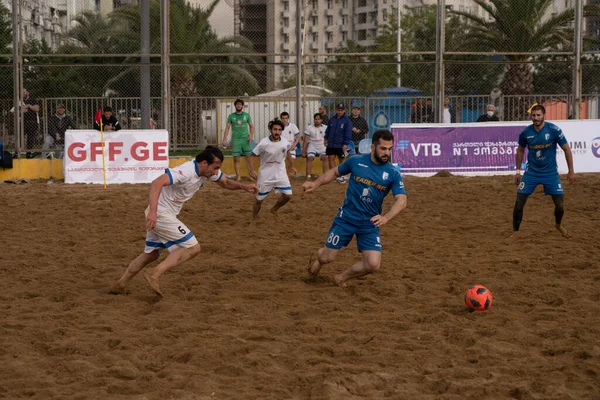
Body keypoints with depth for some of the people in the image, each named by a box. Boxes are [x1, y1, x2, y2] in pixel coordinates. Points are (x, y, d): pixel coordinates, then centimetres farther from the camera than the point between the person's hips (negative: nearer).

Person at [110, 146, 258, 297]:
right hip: (161, 215, -10)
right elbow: (156, 183, -38)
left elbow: (226, 183, 19)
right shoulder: (186, 172, -27)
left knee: (151, 254, 20)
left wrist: (244, 186, -1)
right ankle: (154, 275, -11)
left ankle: (120, 285, 27)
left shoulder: (208, 170, 2)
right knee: (193, 248, -10)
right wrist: (152, 211, -48)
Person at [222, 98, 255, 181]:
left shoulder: (246, 115, 7)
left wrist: (251, 135, -7)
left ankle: (251, 173, 8)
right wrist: (225, 138, -10)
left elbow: (251, 126, 9)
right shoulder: (231, 116, 5)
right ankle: (238, 176, 3)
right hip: (235, 139, 0)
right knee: (236, 159, -2)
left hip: (245, 139, 0)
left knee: (248, 157, -1)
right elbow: (227, 127, 2)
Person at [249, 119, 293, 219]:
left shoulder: (285, 143, -7)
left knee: (287, 195, -8)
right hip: (265, 176, -3)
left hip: (280, 174, 3)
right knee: (259, 199, 4)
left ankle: (274, 209, 19)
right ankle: (254, 218, 26)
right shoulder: (263, 143, -18)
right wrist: (252, 170, -20)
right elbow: (252, 156, -10)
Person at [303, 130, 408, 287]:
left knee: (373, 264, -12)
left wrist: (385, 217, -33)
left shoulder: (393, 174, -7)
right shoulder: (356, 161, -5)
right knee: (327, 258, 2)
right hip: (346, 219, 0)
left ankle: (342, 278, 18)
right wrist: (316, 183, 1)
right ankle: (317, 257, 43)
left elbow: (401, 200, -17)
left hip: (370, 223, 1)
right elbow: (335, 172, 13)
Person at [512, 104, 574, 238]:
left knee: (560, 205, -2)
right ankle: (515, 232, 6)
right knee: (519, 203, -8)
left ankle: (558, 225, 30)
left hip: (551, 172, -1)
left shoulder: (554, 130, -14)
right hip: (531, 172, 1)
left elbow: (566, 149, -5)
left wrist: (571, 171, -4)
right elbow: (520, 150, 11)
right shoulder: (525, 132, -7)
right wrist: (518, 171, 11)